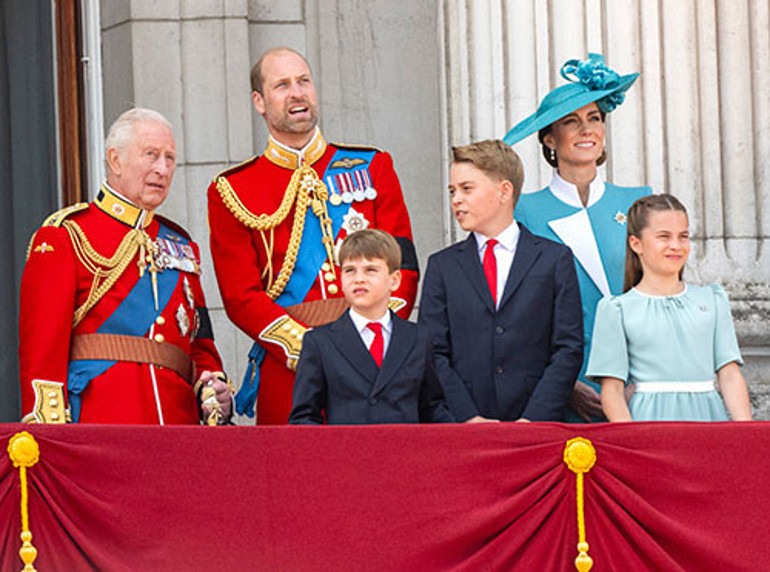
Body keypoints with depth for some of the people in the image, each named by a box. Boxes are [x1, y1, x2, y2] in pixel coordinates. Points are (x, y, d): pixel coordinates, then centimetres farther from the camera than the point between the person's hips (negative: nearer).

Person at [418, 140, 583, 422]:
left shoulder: (555, 258, 7)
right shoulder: (442, 266, 11)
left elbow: (568, 349, 1)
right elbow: (434, 353, 4)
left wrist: (534, 418, -10)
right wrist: (468, 418, -9)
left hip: (539, 424, -1)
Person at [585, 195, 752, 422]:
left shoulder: (712, 300, 14)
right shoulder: (617, 309, 4)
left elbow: (730, 374, 10)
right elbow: (612, 390, 0)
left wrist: (745, 432, -4)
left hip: (708, 414, 3)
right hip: (652, 418, -3)